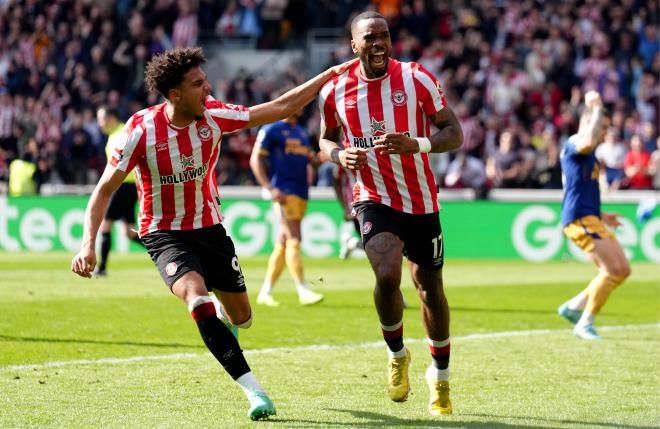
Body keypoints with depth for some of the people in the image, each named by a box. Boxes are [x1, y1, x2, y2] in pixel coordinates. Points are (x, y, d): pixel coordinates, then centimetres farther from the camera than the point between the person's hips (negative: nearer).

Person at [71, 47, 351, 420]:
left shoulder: (214, 116, -11)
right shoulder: (142, 131, -20)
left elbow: (279, 109, -3)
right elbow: (105, 190, -13)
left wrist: (328, 76, -7)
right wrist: (88, 245, -25)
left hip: (209, 227, 4)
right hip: (164, 233, -4)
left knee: (241, 316, 8)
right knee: (197, 294, -31)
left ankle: (224, 320, 50)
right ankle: (254, 391, -33)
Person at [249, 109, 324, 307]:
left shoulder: (302, 133, 19)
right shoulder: (271, 130, -3)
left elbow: (310, 157, 27)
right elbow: (255, 160, -6)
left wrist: (316, 157, 1)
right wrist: (270, 189, -16)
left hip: (302, 193, 8)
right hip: (285, 192, -8)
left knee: (283, 242, 8)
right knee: (294, 239, -13)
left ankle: (265, 293, 14)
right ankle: (303, 291, -15)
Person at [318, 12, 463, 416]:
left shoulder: (417, 79, -10)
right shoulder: (335, 91, -4)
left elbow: (454, 134, -9)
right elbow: (325, 139, 13)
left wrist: (416, 144, -28)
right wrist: (340, 154, -11)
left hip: (421, 201, 1)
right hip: (374, 198, -1)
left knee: (430, 290, 9)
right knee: (387, 275, -25)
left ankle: (441, 375, 32)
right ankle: (397, 355, 3)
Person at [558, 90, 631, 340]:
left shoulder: (587, 156, 25)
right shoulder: (574, 144, -6)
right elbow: (589, 140, -33)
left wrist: (602, 215, 23)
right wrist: (597, 109, -21)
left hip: (590, 219, 10)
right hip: (580, 219, -10)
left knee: (621, 270, 6)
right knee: (614, 268, -17)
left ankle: (574, 307, 12)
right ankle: (585, 324, -12)